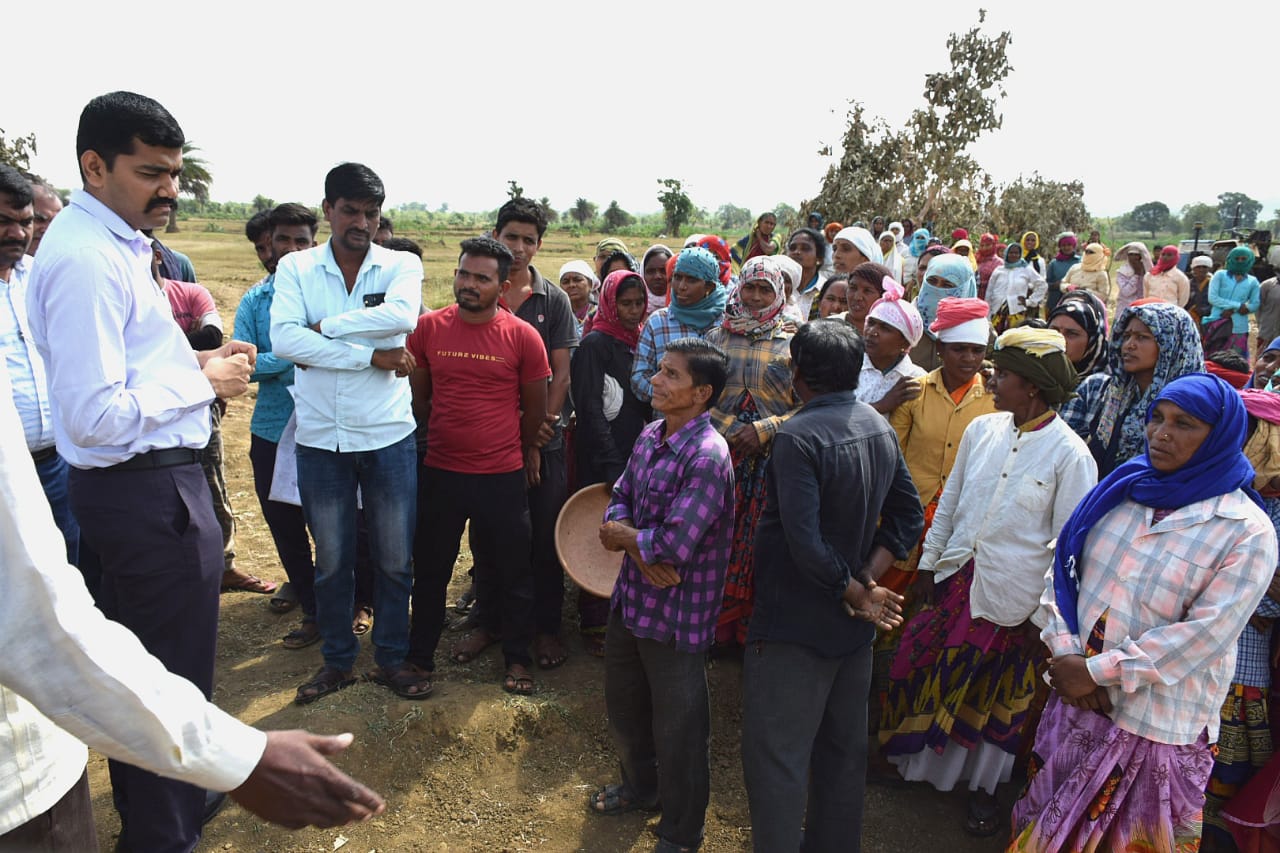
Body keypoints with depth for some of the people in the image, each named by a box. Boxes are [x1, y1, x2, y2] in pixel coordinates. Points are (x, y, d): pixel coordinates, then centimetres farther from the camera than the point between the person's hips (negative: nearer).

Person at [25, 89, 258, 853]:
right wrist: (205, 381, -16)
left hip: (134, 485, 11)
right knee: (175, 673, 5)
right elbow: (97, 416, -26)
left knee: (136, 663, 25)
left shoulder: (112, 243, 11)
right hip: (151, 489, -11)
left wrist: (195, 362, 5)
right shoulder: (87, 260, -21)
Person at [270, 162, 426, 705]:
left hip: (388, 436, 0)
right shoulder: (296, 268, 2)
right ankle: (337, 660, 32)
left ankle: (391, 657, 29)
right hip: (321, 437, 1)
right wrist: (370, 356, -16)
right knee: (331, 561, 14)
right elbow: (284, 340, -14)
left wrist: (326, 325, -13)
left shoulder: (402, 265, 1)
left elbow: (402, 315, -21)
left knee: (395, 558, 10)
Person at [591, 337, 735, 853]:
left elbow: (676, 544, -30)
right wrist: (640, 545, -16)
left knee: (677, 728, 10)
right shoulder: (651, 436, 1)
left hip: (677, 613, -8)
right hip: (631, 597, 8)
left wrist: (621, 536, -11)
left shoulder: (707, 457, -25)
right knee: (624, 707, 26)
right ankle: (640, 786, 53)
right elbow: (619, 499, 4)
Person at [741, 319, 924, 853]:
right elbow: (908, 517, 6)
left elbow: (805, 543, -27)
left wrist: (856, 594, -12)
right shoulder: (879, 427, 2)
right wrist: (866, 582, -4)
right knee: (844, 748, 21)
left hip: (796, 626, -8)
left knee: (777, 756, 4)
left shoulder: (797, 437, -22)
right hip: (853, 626, 8)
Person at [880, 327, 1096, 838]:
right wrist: (929, 561, 10)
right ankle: (917, 761, 38)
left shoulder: (1070, 455, -15)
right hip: (956, 575, 5)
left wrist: (1047, 610, -8)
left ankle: (982, 784, 37)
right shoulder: (982, 429, -1)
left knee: (995, 694, 13)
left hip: (1011, 594, -4)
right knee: (925, 669, 14)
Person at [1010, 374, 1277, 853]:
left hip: (1157, 728, -4)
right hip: (1074, 702, 4)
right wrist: (1065, 654, -10)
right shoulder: (1121, 490, 2)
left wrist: (1097, 671, -19)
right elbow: (1064, 570, 3)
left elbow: (1203, 634, -19)